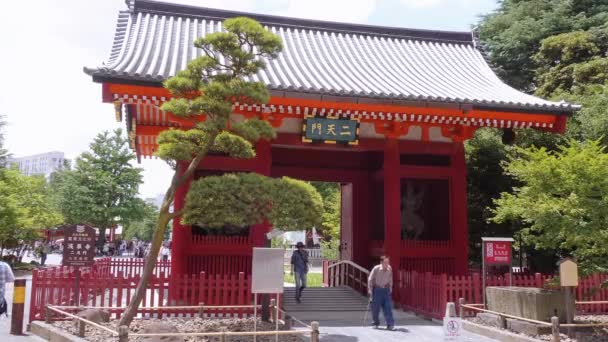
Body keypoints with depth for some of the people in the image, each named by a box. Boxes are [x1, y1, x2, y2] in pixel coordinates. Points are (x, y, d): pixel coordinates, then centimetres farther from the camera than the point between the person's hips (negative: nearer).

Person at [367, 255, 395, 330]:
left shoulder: (389, 269, -4)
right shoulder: (376, 269, -14)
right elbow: (370, 279, -7)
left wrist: (390, 288, 13)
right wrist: (370, 289, -10)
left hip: (386, 290, 2)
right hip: (377, 289, -2)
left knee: (388, 307, -6)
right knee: (375, 307, 5)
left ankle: (390, 324, -5)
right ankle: (376, 323, 23)